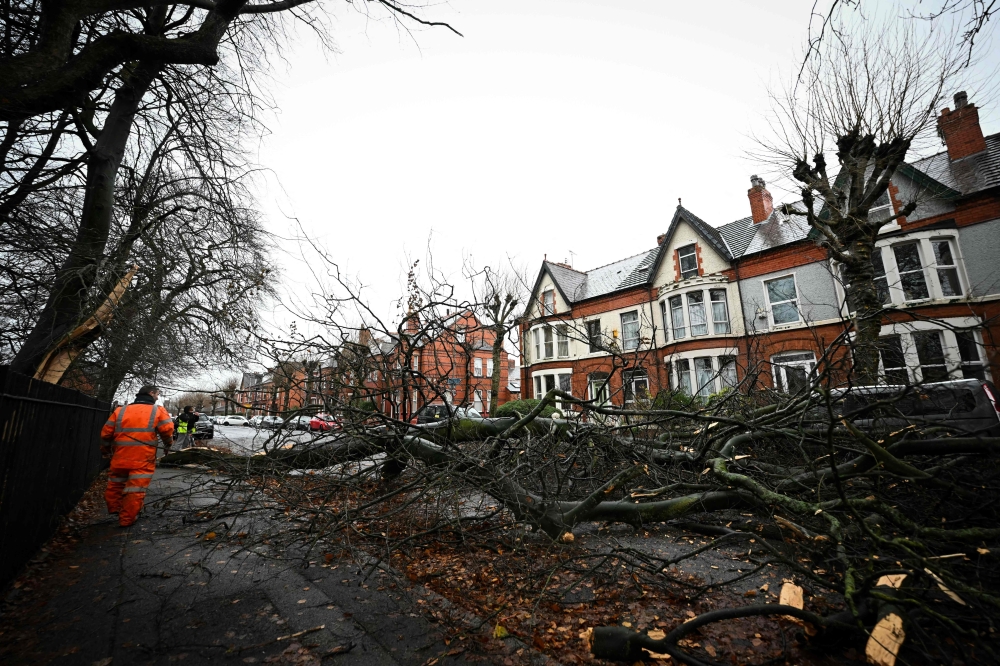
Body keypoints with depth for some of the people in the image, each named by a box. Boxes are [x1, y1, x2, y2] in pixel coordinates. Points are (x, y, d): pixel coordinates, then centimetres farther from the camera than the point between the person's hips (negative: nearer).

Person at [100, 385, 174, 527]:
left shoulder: (120, 410, 10)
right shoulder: (157, 411, -3)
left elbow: (106, 432, 11)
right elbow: (167, 430, -10)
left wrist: (105, 449, 28)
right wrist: (168, 445, 10)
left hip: (120, 457, 5)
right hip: (143, 460, -5)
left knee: (115, 485, 27)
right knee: (135, 490, 4)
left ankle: (114, 509, 42)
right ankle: (127, 519, 9)